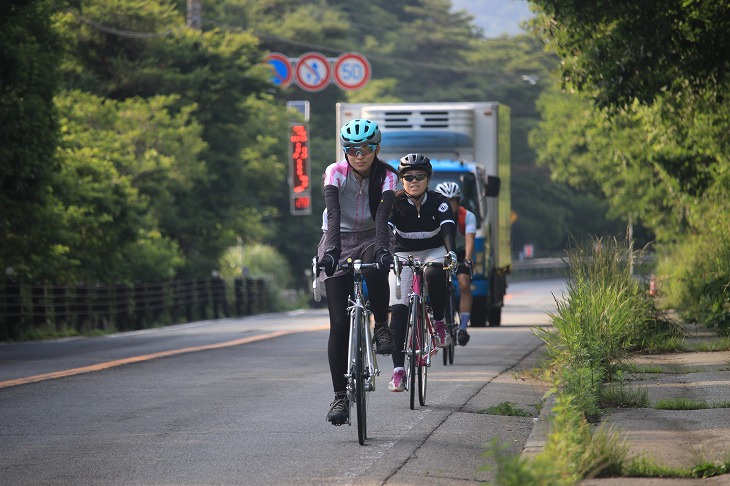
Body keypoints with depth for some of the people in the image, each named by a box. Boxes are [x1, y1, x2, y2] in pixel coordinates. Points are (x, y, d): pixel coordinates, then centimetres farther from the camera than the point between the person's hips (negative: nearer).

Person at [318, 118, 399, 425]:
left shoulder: (386, 176, -11)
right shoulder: (335, 172, -14)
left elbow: (382, 215, -26)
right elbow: (334, 213, -29)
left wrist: (383, 249, -43)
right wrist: (332, 248, -44)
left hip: (370, 239, 0)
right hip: (339, 241, 0)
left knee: (375, 268, -39)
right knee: (339, 323, -8)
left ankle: (381, 328, -17)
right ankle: (340, 395, -4)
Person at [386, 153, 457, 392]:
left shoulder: (438, 202, -14)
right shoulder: (395, 203, -14)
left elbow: (448, 229, -28)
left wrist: (450, 252, -48)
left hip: (434, 252, -1)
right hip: (403, 254, 1)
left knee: (434, 274, -38)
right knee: (398, 310, -16)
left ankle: (439, 322, -15)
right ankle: (398, 370, -18)